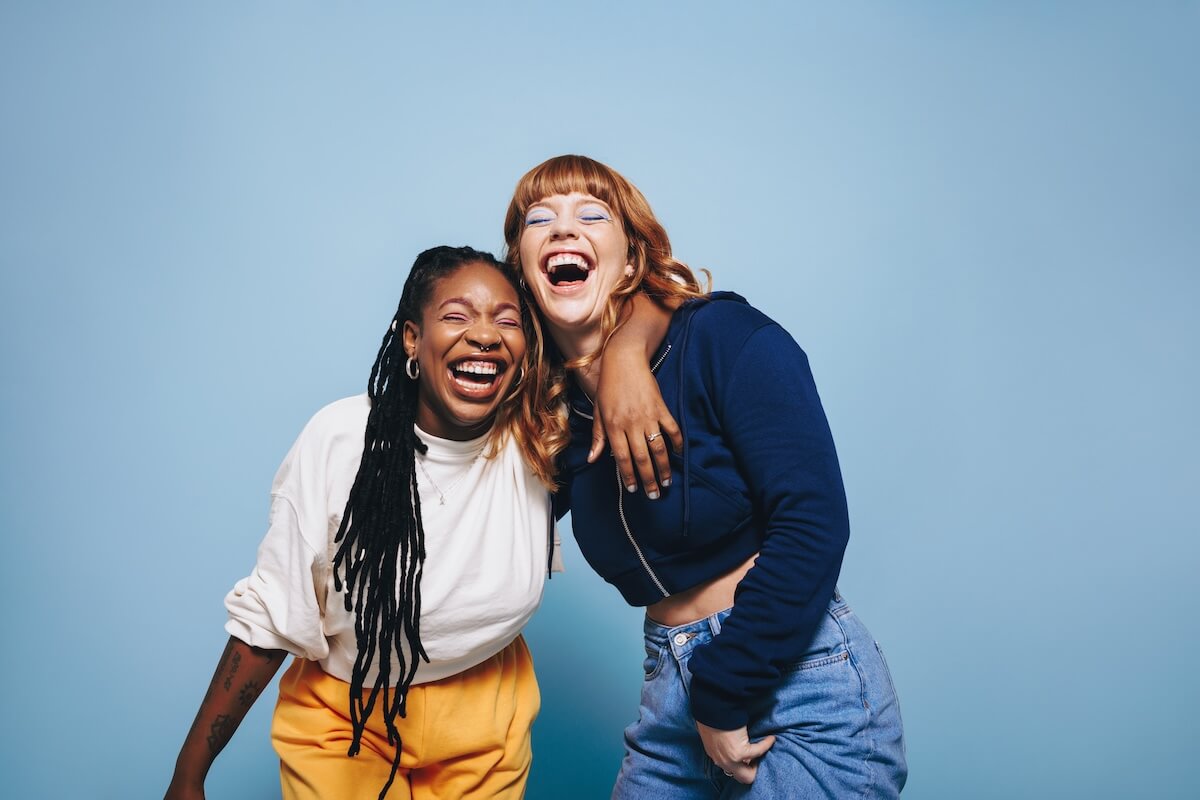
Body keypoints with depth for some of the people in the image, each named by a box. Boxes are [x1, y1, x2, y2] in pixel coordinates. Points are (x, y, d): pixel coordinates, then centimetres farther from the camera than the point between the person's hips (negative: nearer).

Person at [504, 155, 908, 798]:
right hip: (672, 693, 6)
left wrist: (725, 696, -15)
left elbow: (811, 522, -19)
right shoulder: (556, 404, 5)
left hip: (798, 684, -5)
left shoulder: (725, 337, -12)